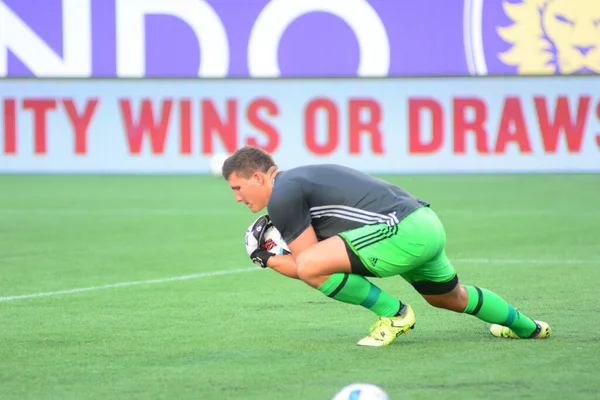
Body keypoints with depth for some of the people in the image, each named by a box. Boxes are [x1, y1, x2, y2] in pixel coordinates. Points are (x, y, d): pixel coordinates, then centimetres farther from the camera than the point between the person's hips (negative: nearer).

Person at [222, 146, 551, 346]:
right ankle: (528, 327, 55)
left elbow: (308, 265, -8)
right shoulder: (299, 180, 20)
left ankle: (393, 314, -5)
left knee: (310, 265, -21)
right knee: (451, 298, 35)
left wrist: (267, 260, 7)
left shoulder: (282, 195, -9)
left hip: (402, 232, -11)